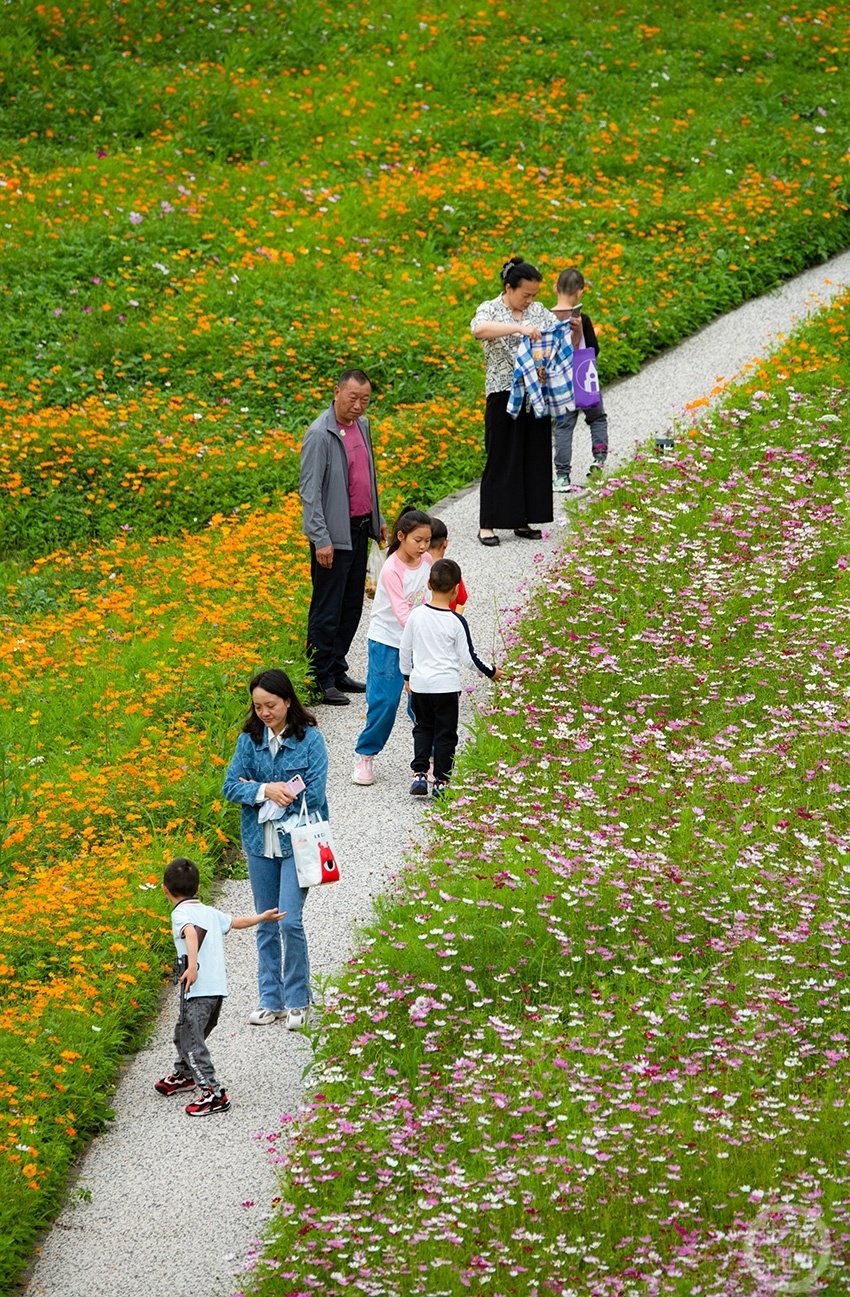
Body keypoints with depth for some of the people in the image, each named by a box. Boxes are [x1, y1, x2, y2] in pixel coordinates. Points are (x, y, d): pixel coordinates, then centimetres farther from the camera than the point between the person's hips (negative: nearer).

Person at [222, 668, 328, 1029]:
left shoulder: (310, 739, -9)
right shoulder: (250, 739, 2)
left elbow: (314, 794, -15)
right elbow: (230, 787, -3)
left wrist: (254, 787, -11)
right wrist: (265, 790, -22)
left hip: (297, 841, -4)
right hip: (260, 841, 4)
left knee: (289, 921, -11)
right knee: (266, 923, 11)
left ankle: (297, 1001, 4)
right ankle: (270, 999, 21)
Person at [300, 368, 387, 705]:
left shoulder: (361, 425, 9)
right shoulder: (320, 434, -16)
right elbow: (310, 491, -17)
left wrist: (378, 519, 20)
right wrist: (321, 539, -20)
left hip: (360, 530, 8)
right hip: (334, 535, -8)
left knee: (351, 608, 14)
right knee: (327, 611, -2)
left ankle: (338, 672, 24)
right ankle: (321, 680, 4)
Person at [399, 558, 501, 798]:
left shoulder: (416, 615, -5)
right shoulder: (456, 621, -13)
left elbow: (405, 650, 4)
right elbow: (467, 658, -8)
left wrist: (407, 676, 20)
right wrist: (491, 672, 8)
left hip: (420, 683, 3)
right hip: (447, 685, -3)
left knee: (423, 728, 19)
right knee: (445, 733, 7)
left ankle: (419, 774, 7)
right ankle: (441, 781, 8)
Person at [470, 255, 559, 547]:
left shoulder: (538, 311, 11)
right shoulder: (490, 310, -5)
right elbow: (479, 329, -28)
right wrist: (519, 328, -37)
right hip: (504, 395, -5)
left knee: (534, 457, 6)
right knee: (501, 458, -4)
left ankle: (522, 521, 14)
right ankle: (488, 525, 0)